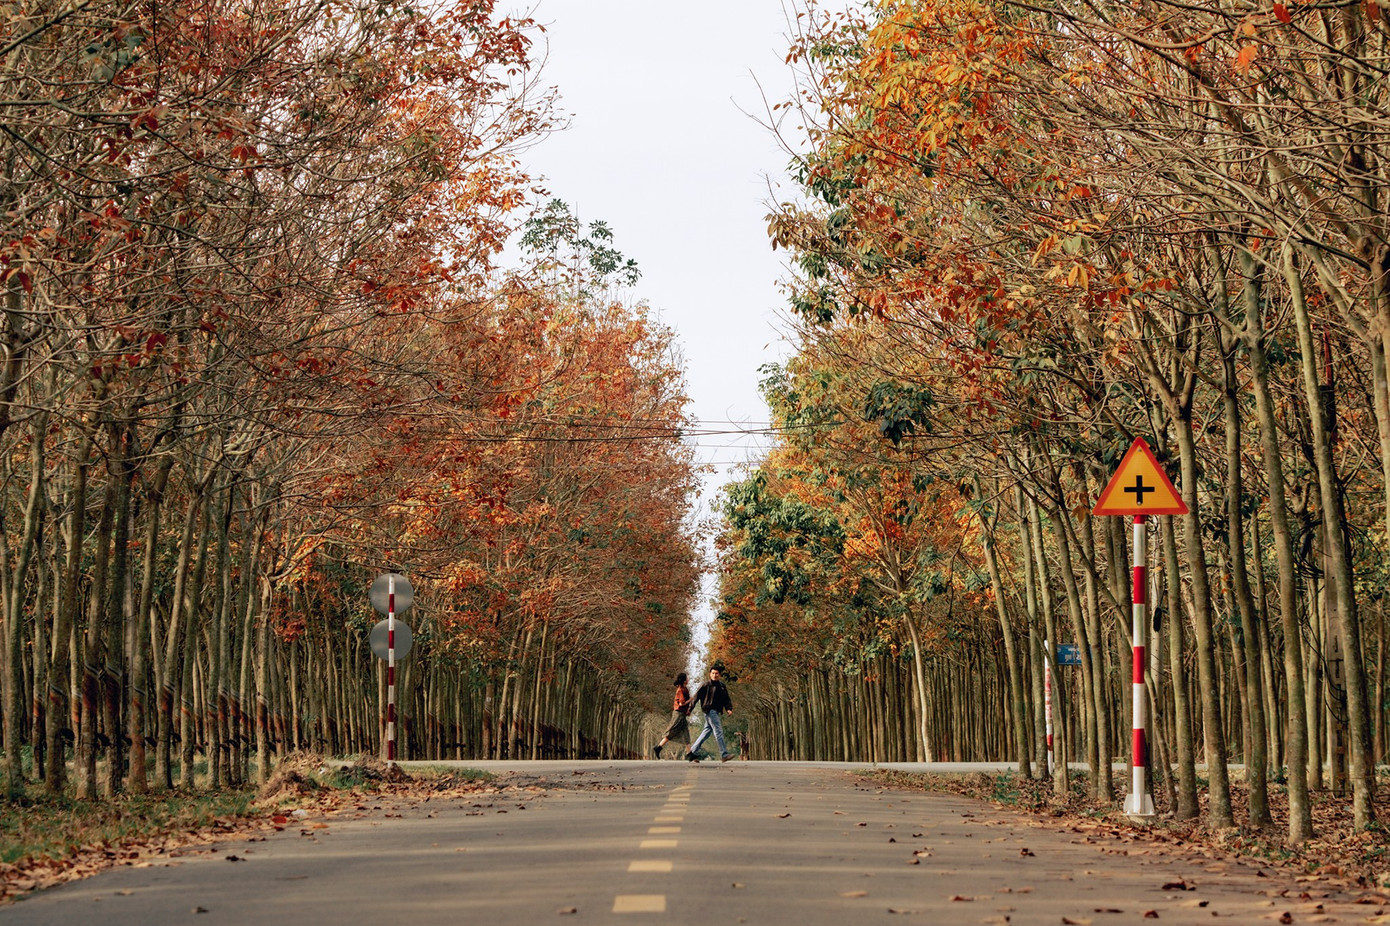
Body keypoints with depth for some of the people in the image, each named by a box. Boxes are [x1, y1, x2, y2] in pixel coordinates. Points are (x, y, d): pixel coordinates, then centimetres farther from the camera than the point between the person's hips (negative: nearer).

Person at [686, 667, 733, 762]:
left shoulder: (722, 686, 16)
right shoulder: (706, 685, -4)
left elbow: (726, 699, 14)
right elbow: (697, 696, -3)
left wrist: (728, 708, -4)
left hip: (717, 712, 7)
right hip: (710, 711, -7)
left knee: (706, 732, 10)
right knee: (718, 731, -11)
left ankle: (692, 752, 16)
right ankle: (724, 754, -12)